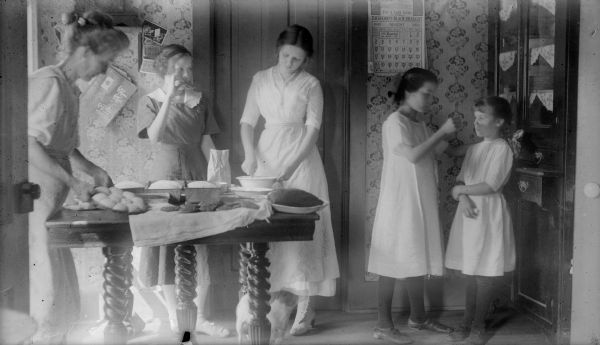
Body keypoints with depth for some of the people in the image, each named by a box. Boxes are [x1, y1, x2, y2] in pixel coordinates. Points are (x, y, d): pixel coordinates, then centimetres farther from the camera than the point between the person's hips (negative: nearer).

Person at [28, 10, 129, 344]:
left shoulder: (70, 88, 15)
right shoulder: (49, 82, -12)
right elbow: (30, 143, -20)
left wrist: (93, 170, 10)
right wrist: (74, 182, -18)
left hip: (50, 202, 9)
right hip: (35, 200, -9)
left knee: (65, 302, 11)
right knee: (49, 300, -6)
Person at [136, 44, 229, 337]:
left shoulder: (198, 101, 7)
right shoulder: (149, 101, -1)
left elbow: (207, 142, 7)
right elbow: (154, 137, -18)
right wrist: (170, 98, -23)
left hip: (196, 178, 2)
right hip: (166, 177, -2)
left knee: (201, 250, 1)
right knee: (168, 248, 4)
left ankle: (199, 316, 13)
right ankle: (174, 315, 17)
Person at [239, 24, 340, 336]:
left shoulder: (311, 85, -1)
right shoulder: (260, 80, 7)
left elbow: (313, 129, -9)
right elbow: (247, 121, 9)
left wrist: (292, 166, -21)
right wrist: (250, 154, -8)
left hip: (300, 159, -3)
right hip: (267, 157, 3)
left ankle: (305, 305, 1)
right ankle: (273, 293, 11)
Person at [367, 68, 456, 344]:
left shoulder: (419, 123, 13)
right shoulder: (395, 122, -13)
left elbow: (434, 152, 10)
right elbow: (413, 155, -25)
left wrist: (446, 137, -4)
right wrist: (441, 132, -18)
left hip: (421, 203, 8)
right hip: (400, 203, -8)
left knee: (419, 259, 15)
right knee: (393, 262, -2)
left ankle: (418, 317, 28)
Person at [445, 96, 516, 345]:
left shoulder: (502, 149, -9)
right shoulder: (474, 149, 13)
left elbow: (491, 186, -16)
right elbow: (460, 180, 10)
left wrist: (461, 189, -6)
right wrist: (463, 197, -11)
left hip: (489, 214, -6)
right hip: (469, 212, 6)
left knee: (485, 275, 2)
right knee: (470, 273, 12)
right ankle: (467, 321, 22)